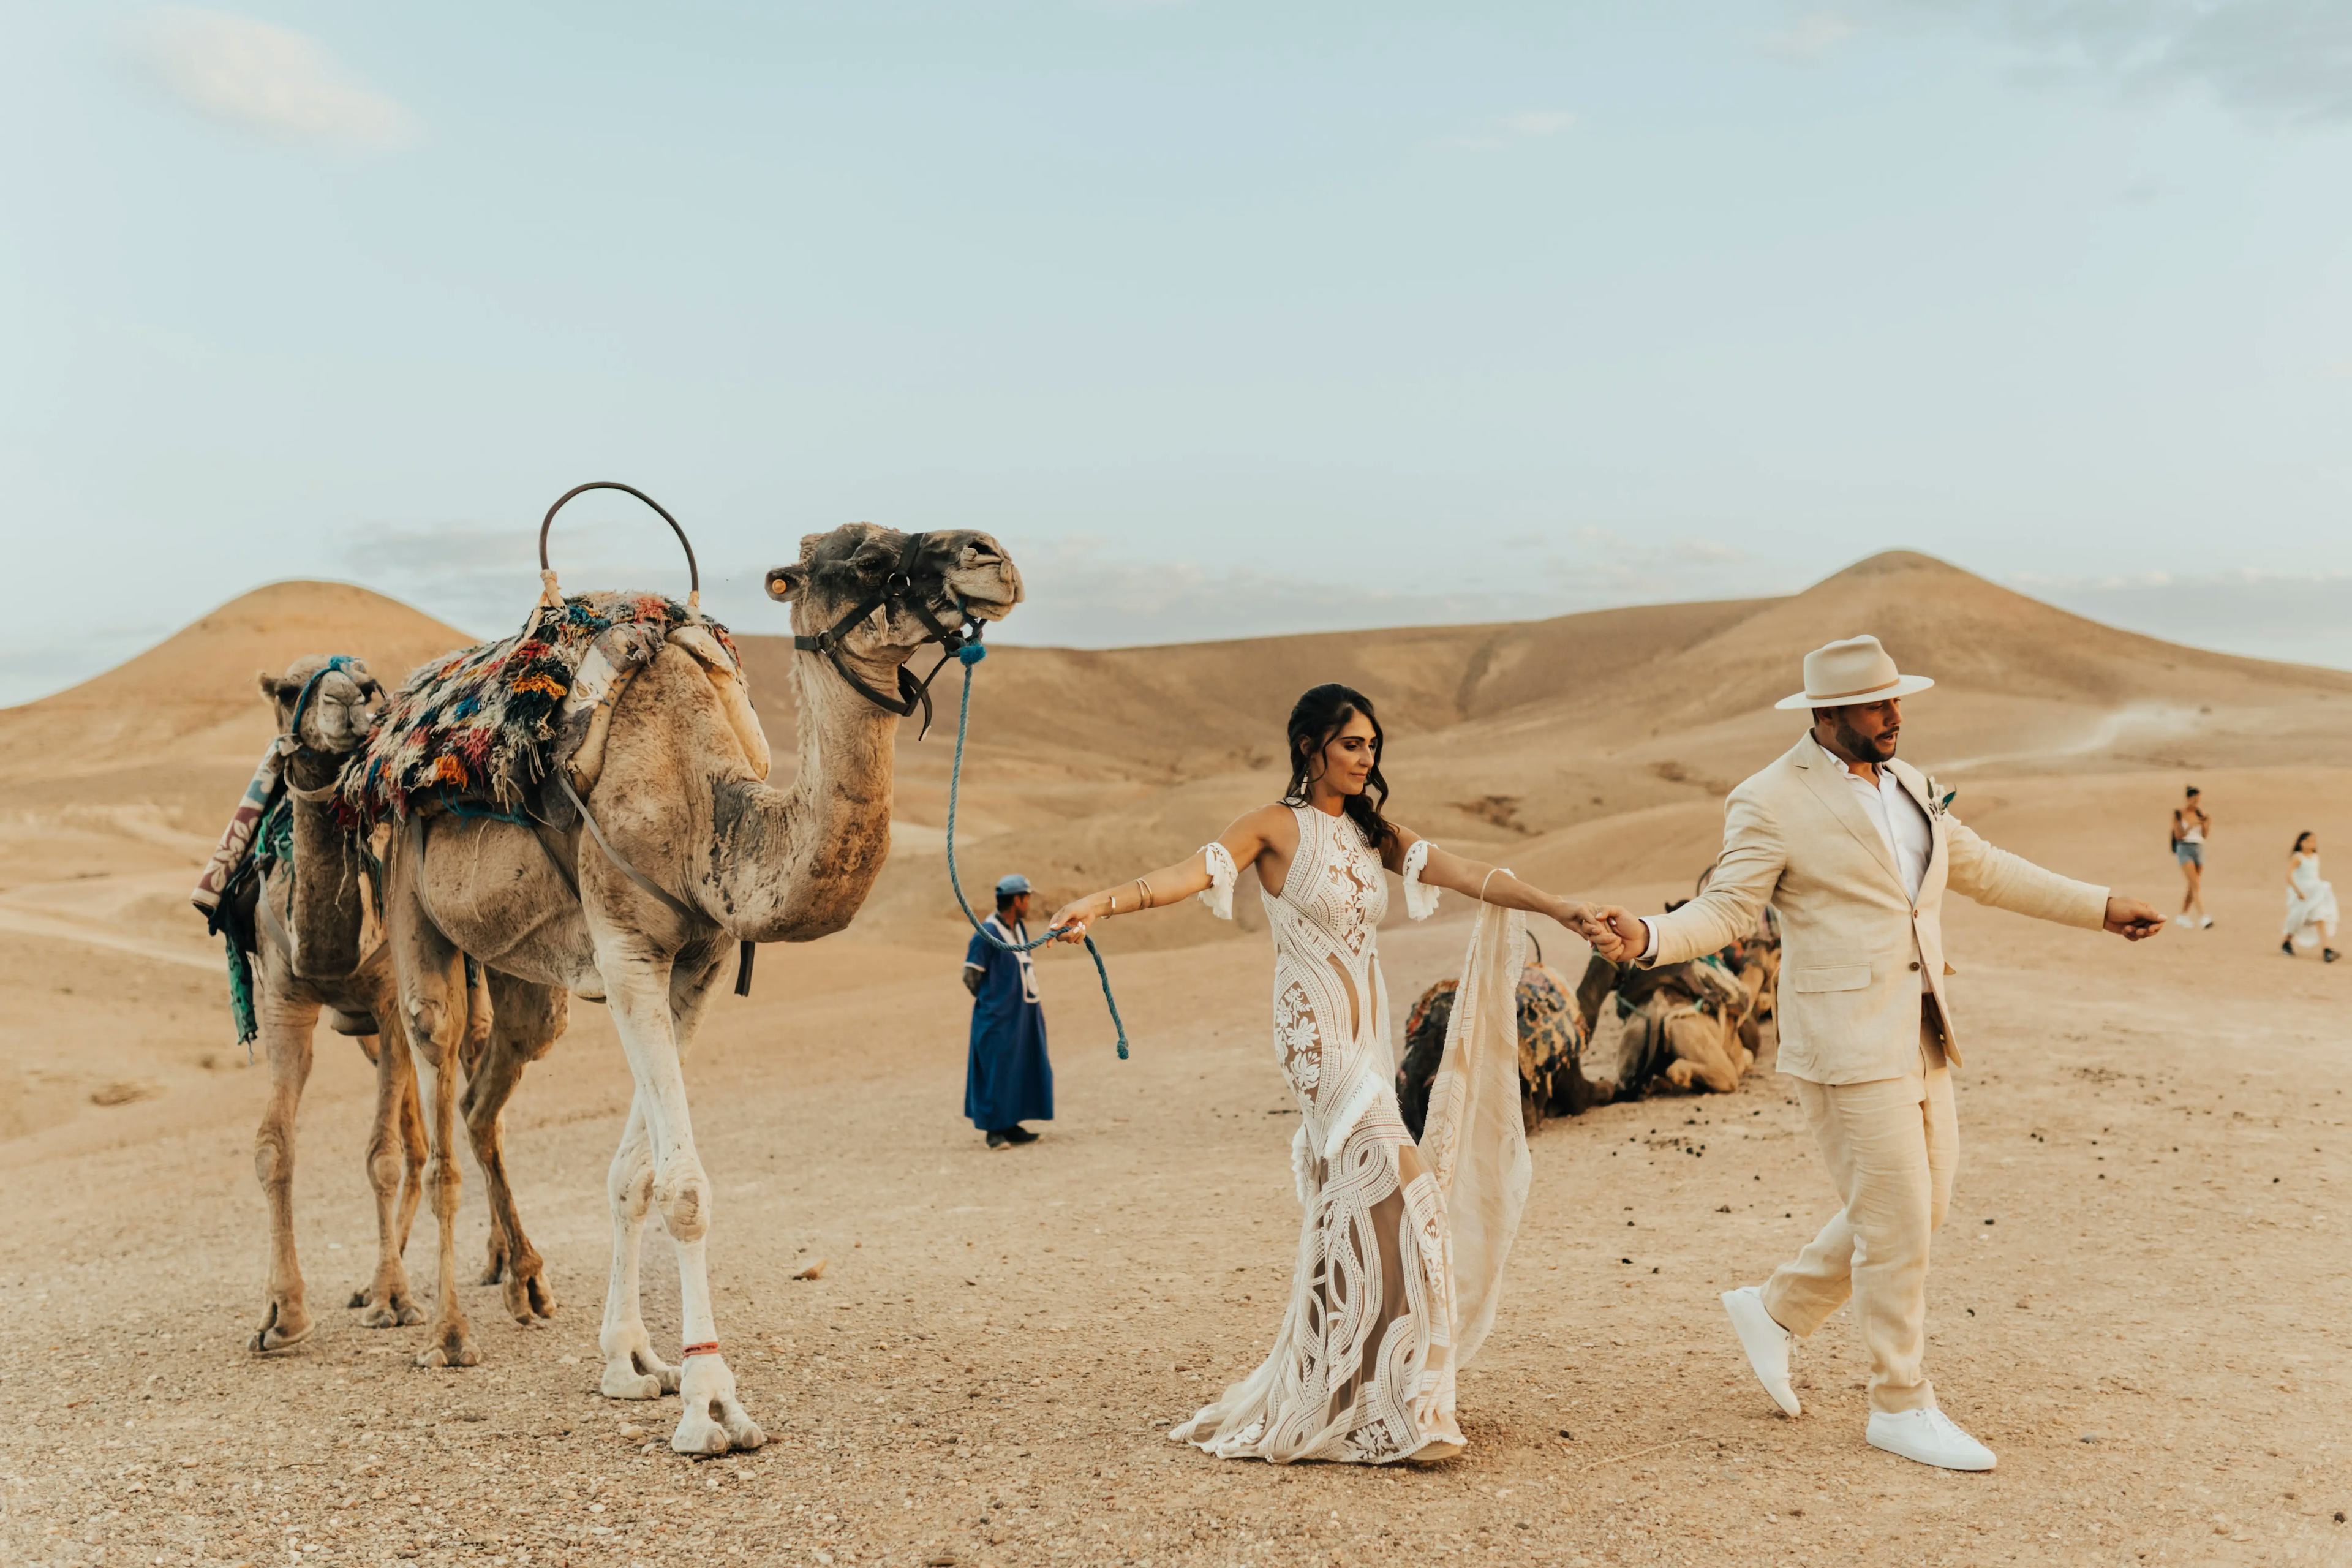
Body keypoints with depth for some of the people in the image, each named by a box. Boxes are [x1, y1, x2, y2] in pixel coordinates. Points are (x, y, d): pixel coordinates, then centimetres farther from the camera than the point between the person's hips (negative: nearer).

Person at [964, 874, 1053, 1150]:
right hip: (999, 1018, -8)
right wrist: (992, 1002, -2)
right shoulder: (987, 933, -16)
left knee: (1023, 1070, 10)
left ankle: (1011, 1125, 19)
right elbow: (971, 977, -12)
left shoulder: (1020, 928, 9)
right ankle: (995, 1130, 6)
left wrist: (1034, 999, 11)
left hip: (1024, 1014, 8)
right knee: (997, 1072, -3)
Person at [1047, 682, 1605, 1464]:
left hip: (1368, 1039, 7)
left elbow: (1465, 873, 5)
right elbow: (1189, 873, -17)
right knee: (1391, 1192, -15)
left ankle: (1316, 1399, 21)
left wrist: (1557, 906, -5)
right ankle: (1390, 1409, -10)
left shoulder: (1375, 833, 14)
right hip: (1317, 1039, -7)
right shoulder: (1277, 827, -4)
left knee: (1347, 1209, 8)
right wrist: (1099, 903, -33)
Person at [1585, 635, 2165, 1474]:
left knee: (1921, 1207, 14)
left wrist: (2099, 906, 26)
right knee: (1895, 1221, -4)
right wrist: (1648, 937, -33)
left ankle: (1776, 1310, 31)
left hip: (1919, 1035, 8)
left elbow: (1983, 869, 22)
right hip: (1846, 1041, -8)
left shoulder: (1907, 785, 12)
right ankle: (1902, 1407, 12)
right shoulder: (1771, 804, -11)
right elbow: (1725, 909, -13)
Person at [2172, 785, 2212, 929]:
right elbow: (2178, 835, -9)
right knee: (2196, 885, -17)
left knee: (2193, 888, 7)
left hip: (2199, 849, 6)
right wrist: (2191, 826, -23)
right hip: (2185, 849, -6)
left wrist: (2207, 824, -12)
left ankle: (2183, 916, 20)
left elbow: (2204, 834, 7)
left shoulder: (2198, 812, 8)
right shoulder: (2178, 813, -5)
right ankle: (2203, 918, -24)